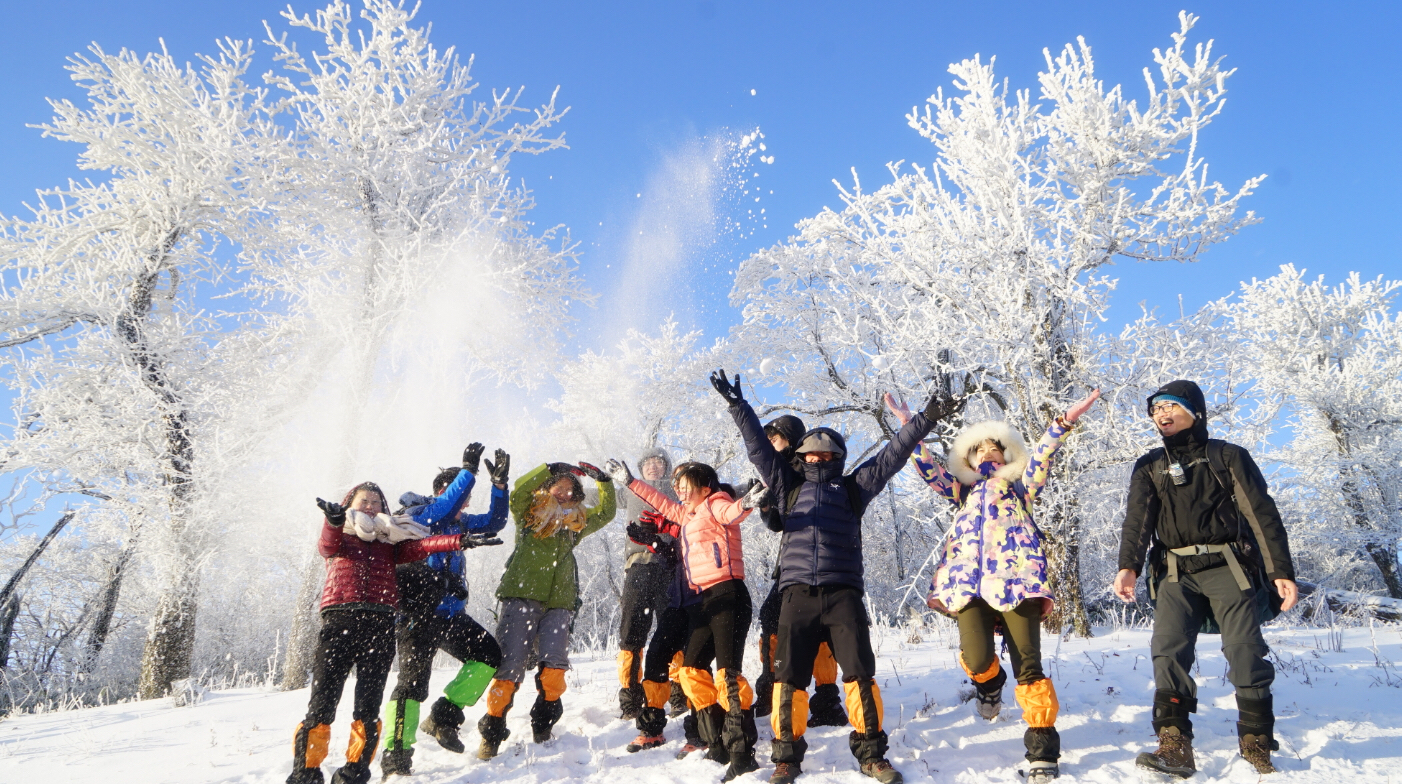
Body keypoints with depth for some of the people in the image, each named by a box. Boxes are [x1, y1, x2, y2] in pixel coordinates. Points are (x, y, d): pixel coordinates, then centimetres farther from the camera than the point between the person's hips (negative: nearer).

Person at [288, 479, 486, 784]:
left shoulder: (390, 542, 21)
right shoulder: (338, 536, 18)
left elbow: (419, 547, 4)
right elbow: (328, 544, -6)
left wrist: (457, 542, -15)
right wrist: (335, 520, -31)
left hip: (380, 623, 2)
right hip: (339, 619, -1)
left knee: (368, 707, -1)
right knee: (322, 702, -6)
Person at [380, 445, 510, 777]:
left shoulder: (458, 523, 17)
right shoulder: (416, 516, -7)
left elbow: (494, 522, 16)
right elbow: (444, 506, -26)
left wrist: (499, 482, 5)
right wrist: (469, 470, -26)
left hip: (450, 614, 9)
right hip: (419, 617, -9)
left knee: (489, 656, 6)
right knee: (413, 681, -10)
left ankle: (443, 718, 11)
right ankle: (395, 756, -4)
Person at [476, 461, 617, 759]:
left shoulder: (576, 522, 24)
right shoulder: (529, 514, 14)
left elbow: (606, 513, 28)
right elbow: (519, 490, -5)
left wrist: (603, 481, 15)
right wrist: (552, 468, -6)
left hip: (559, 603, 3)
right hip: (522, 597, -3)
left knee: (554, 662, -14)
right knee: (510, 664, -9)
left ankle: (543, 723, 6)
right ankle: (492, 731, 1)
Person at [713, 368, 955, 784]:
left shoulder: (853, 488, 17)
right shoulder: (789, 487, 20)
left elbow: (893, 454, 12)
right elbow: (759, 448, 16)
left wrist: (926, 418, 7)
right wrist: (738, 406, 10)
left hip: (843, 593, -1)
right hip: (797, 593, 1)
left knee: (859, 673, -6)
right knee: (788, 676, -2)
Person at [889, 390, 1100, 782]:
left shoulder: (1020, 487, 24)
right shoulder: (963, 491, 30)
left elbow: (1040, 457, 8)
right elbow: (928, 467, 22)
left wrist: (1064, 422, -7)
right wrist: (908, 426, 15)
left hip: (1016, 576, -1)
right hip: (970, 580, 1)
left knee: (1027, 663, -11)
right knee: (976, 660, -17)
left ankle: (1042, 746, -2)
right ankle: (990, 683, 20)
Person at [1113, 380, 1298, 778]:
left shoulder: (1229, 457, 9)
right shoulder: (1149, 468, 15)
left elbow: (1262, 514, 4)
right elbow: (1137, 520, 0)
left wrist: (1281, 571, -6)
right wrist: (1128, 566, -17)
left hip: (1229, 567, -2)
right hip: (1177, 573, 2)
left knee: (1246, 652, -10)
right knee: (1169, 653, -13)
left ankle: (1257, 744, 4)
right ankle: (1175, 746, -15)